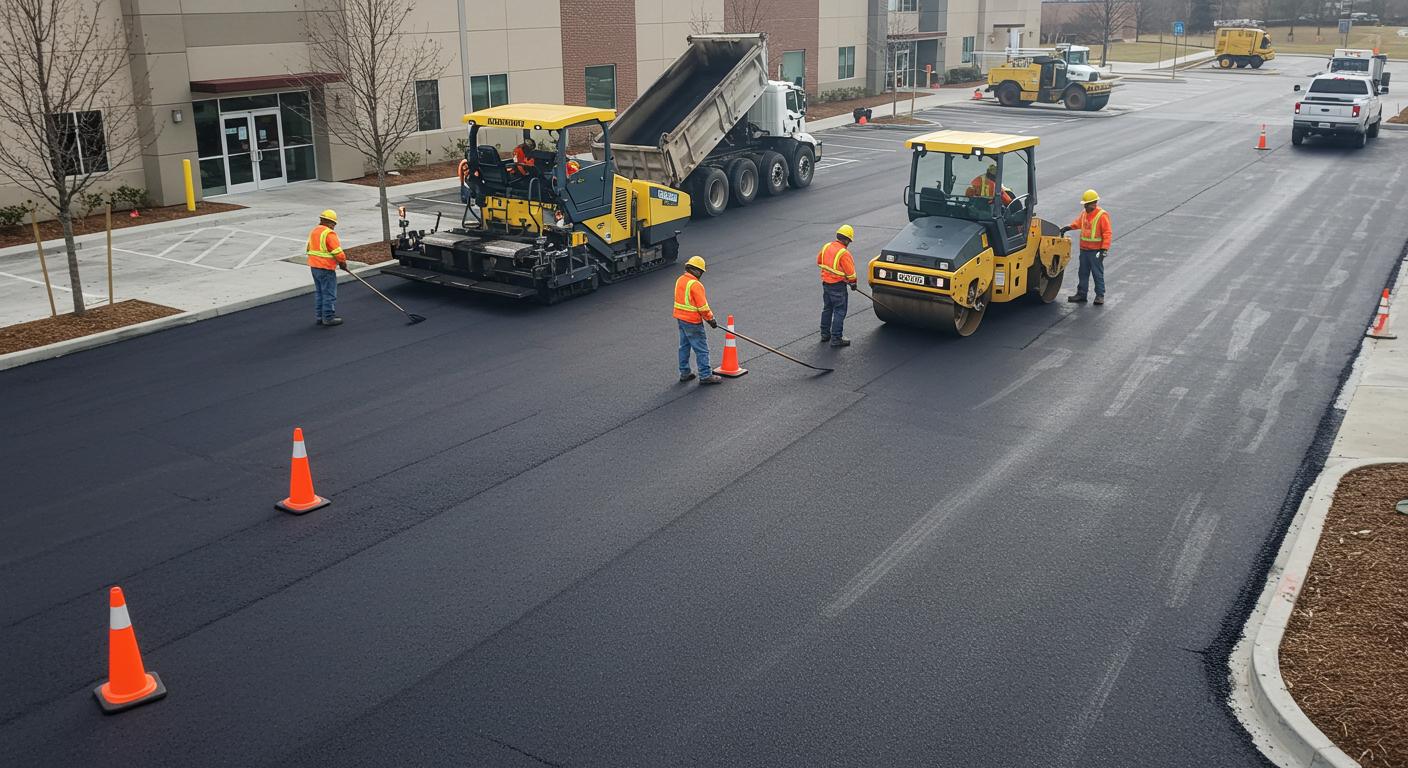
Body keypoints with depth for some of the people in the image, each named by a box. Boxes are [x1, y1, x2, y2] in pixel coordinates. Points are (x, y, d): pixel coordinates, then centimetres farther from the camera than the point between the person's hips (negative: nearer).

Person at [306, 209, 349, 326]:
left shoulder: (314, 231, 11)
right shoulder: (329, 234, -17)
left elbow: (310, 249, 18)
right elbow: (338, 253, -19)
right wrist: (344, 264, -5)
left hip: (314, 266, 9)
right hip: (326, 268, -9)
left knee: (319, 292, 17)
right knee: (329, 293, -1)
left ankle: (320, 316, 23)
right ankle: (329, 318, 3)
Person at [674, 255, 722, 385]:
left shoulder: (680, 280, 4)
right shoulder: (695, 285, -22)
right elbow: (703, 306, -21)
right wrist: (711, 319, -8)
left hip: (680, 318, 9)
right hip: (693, 322, -9)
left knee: (684, 346, 18)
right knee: (701, 349, -1)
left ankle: (684, 373, 26)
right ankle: (705, 376, 3)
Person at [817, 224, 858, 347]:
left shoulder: (826, 247, -1)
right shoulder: (844, 253, -22)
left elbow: (819, 261, 14)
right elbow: (850, 272, -16)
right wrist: (853, 283, 1)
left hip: (826, 283, 8)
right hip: (838, 285, -8)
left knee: (827, 309, 20)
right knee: (839, 311, 0)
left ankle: (825, 334, 29)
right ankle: (836, 338, 1)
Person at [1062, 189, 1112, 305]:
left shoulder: (1102, 215, -13)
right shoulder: (1084, 213, 7)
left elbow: (1107, 233, -14)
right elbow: (1078, 223, 26)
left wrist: (1104, 249, -19)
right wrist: (1067, 228, 9)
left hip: (1095, 251, -7)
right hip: (1084, 249, 7)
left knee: (1098, 273, 1)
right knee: (1083, 273, 13)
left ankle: (1100, 295, 10)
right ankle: (1081, 294, 21)